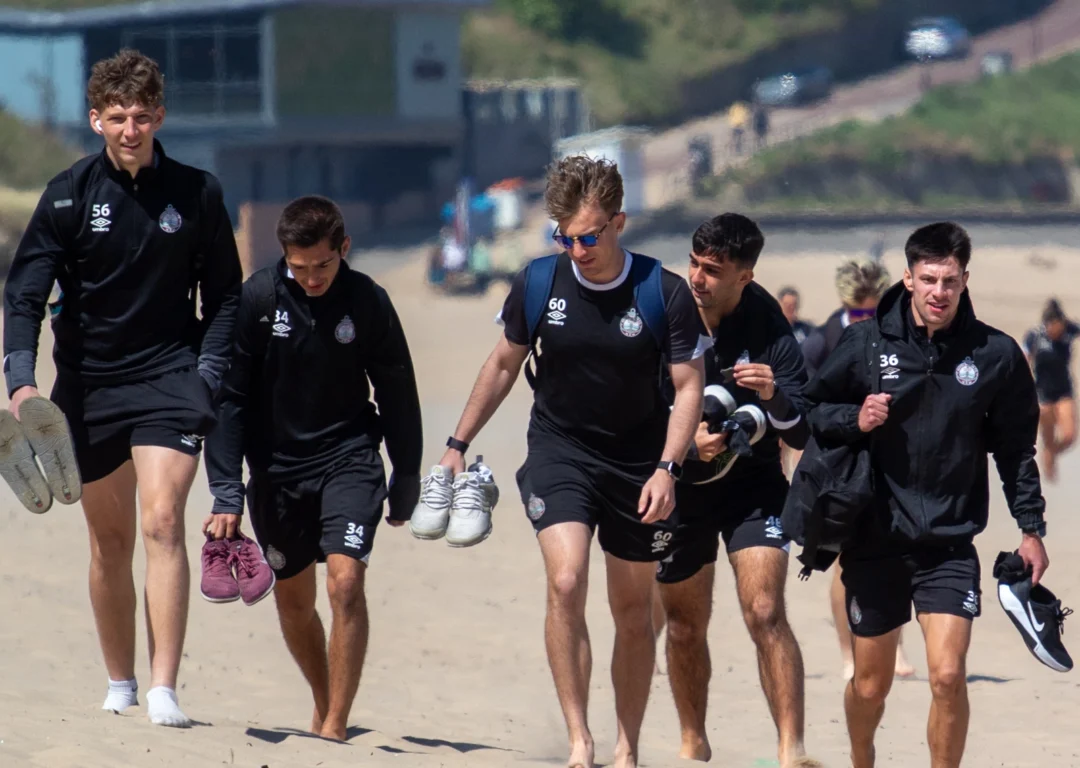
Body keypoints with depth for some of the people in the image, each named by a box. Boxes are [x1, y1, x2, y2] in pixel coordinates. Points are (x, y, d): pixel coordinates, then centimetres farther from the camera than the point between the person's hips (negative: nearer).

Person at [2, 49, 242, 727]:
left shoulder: (197, 194, -1)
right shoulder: (69, 195, -4)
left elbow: (225, 295, 9)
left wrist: (209, 372, -4)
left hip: (169, 377, -1)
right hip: (88, 384, 1)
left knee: (163, 522, -17)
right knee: (110, 539, 10)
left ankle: (164, 690, -22)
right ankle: (120, 686, 26)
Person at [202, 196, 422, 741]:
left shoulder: (368, 302, -10)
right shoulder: (258, 298, -12)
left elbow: (398, 395, 4)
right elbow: (230, 398, -7)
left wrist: (406, 482, 10)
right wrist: (227, 493, -11)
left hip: (347, 456, -2)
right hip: (276, 465, 2)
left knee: (346, 581, -19)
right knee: (292, 602, 12)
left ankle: (335, 728, -14)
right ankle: (324, 708, 35)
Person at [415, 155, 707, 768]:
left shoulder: (664, 292, -13)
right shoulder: (539, 283, -7)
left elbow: (689, 385, -8)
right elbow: (504, 363, 9)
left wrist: (667, 469, -21)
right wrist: (459, 444, 11)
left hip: (638, 459, 0)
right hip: (559, 449, 0)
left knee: (634, 612, 9)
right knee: (566, 583, -23)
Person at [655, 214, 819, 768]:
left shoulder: (769, 331, -18)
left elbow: (804, 433, -16)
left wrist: (775, 397, -35)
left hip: (753, 484, -3)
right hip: (679, 485, 3)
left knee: (765, 613, -19)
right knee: (685, 627, 13)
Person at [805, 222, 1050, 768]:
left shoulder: (996, 354, -4)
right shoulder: (865, 343, -5)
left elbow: (1016, 448, 8)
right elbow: (811, 410, 4)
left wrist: (1031, 527, 7)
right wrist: (854, 420, -16)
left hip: (950, 543, 0)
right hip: (875, 539, 1)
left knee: (948, 674, -16)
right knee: (871, 682, 12)